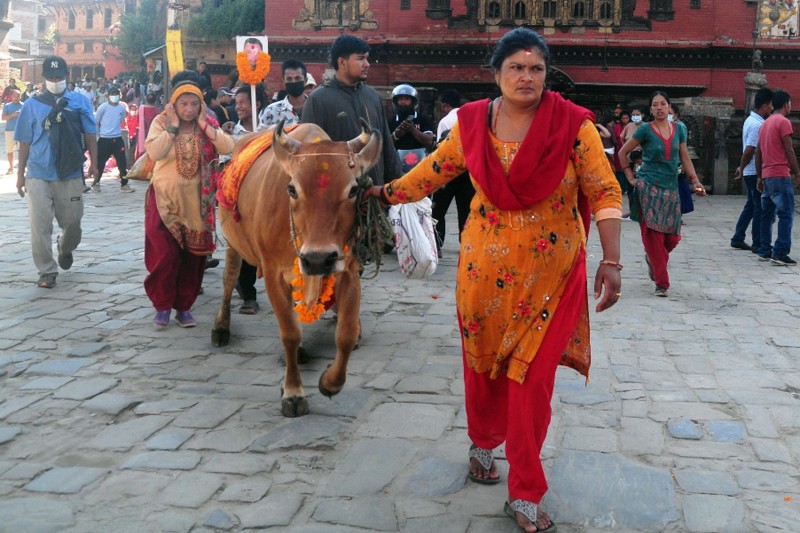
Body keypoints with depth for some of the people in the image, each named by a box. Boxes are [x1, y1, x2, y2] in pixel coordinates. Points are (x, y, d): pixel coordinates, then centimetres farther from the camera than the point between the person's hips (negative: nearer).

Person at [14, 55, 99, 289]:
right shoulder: (33, 105, 3)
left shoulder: (80, 102, 2)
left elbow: (90, 134, 5)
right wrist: (20, 174, 7)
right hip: (38, 175, 0)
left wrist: (93, 162, -4)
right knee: (40, 224, -4)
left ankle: (65, 249, 42)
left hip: (71, 173, 0)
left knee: (72, 221, 10)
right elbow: (25, 142, 6)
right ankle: (47, 271, 7)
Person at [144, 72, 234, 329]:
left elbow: (229, 147, -13)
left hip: (197, 202, 2)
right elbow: (154, 152, -19)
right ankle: (162, 306, 11)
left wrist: (203, 124, -13)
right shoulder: (161, 122, -2)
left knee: (193, 257, 8)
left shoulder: (208, 124, 3)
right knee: (165, 255, -7)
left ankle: (184, 307, 21)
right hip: (165, 201, -2)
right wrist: (173, 126, -18)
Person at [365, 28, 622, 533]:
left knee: (531, 378, -1)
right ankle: (484, 443, 45)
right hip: (486, 268, 2)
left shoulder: (573, 124, -9)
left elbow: (605, 193, -9)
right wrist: (388, 192, 17)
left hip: (552, 273, -2)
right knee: (483, 364, 15)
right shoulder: (472, 122, -1)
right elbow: (436, 169, 14)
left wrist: (611, 261, -15)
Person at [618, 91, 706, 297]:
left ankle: (652, 258, 36)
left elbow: (684, 157, 12)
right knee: (653, 235, -5)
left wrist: (694, 180, 2)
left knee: (672, 237, 3)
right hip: (649, 188, -4)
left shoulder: (679, 129, 8)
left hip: (671, 188, 4)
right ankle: (661, 283, 1)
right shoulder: (646, 130, -4)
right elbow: (623, 152, 2)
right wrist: (631, 177, -1)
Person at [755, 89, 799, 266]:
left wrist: (759, 177, 21)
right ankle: (780, 254, -13)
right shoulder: (783, 122, -8)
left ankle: (764, 251, 13)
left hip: (766, 176, 9)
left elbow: (758, 153, 18)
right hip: (780, 175, -9)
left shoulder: (765, 124, 17)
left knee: (767, 215, 11)